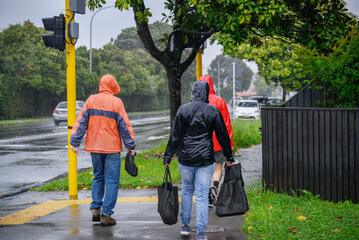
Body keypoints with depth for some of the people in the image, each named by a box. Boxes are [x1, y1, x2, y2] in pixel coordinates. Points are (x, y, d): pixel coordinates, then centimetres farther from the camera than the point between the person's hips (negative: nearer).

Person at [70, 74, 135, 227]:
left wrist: (75, 142, 5)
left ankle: (95, 209, 15)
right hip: (112, 147, -4)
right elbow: (124, 126, -5)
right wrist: (131, 146, 2)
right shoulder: (116, 102, -7)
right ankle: (106, 214, -3)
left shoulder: (91, 100, 3)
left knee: (98, 177, 19)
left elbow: (81, 121, 2)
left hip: (94, 146, 4)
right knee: (112, 181, 1)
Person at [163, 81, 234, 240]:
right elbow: (223, 137, 3)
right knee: (202, 194, 2)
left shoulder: (183, 110, -3)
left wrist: (168, 157, 5)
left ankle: (185, 225, 23)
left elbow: (175, 136, -2)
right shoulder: (213, 111, -3)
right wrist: (229, 157, 14)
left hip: (185, 159, 1)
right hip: (206, 160, -1)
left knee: (186, 190, 19)